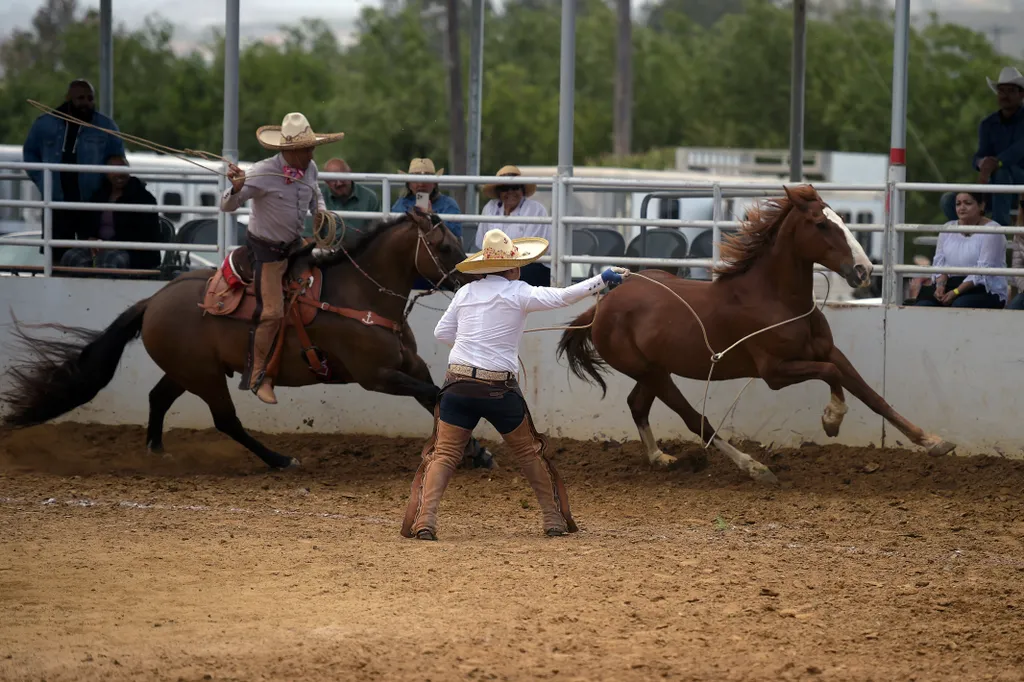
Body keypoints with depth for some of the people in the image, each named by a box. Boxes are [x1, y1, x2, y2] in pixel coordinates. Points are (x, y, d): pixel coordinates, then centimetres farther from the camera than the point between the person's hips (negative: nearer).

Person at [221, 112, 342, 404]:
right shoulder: (263, 173, -25)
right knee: (272, 312, -12)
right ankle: (257, 376, 0)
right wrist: (236, 188, -48)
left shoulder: (310, 169, -5)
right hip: (266, 249, -7)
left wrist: (319, 208, -2)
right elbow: (227, 206, -25)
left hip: (294, 245, 7)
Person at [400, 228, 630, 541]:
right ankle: (555, 518, 24)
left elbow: (442, 332, 15)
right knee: (529, 453, 17)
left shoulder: (466, 292, 9)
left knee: (444, 455, 3)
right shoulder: (518, 293, -5)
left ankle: (423, 519, -17)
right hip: (498, 390, -2)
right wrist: (602, 279, -8)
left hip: (458, 385, 2)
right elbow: (561, 297, -12)